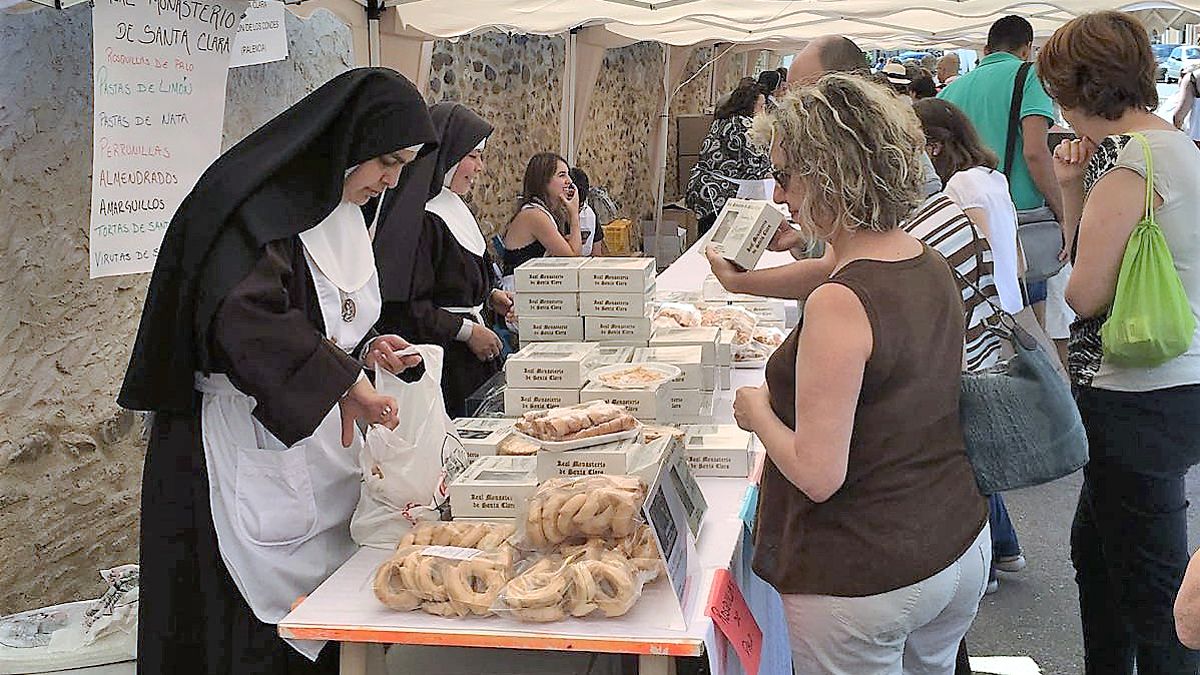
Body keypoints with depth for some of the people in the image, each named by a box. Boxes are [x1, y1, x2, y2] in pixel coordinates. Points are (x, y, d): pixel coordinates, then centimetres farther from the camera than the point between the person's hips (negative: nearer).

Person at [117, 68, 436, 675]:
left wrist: (364, 349, 5)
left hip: (318, 441, 9)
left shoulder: (340, 213, 14)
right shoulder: (261, 206, -16)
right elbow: (241, 317, -31)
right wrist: (342, 379, -28)